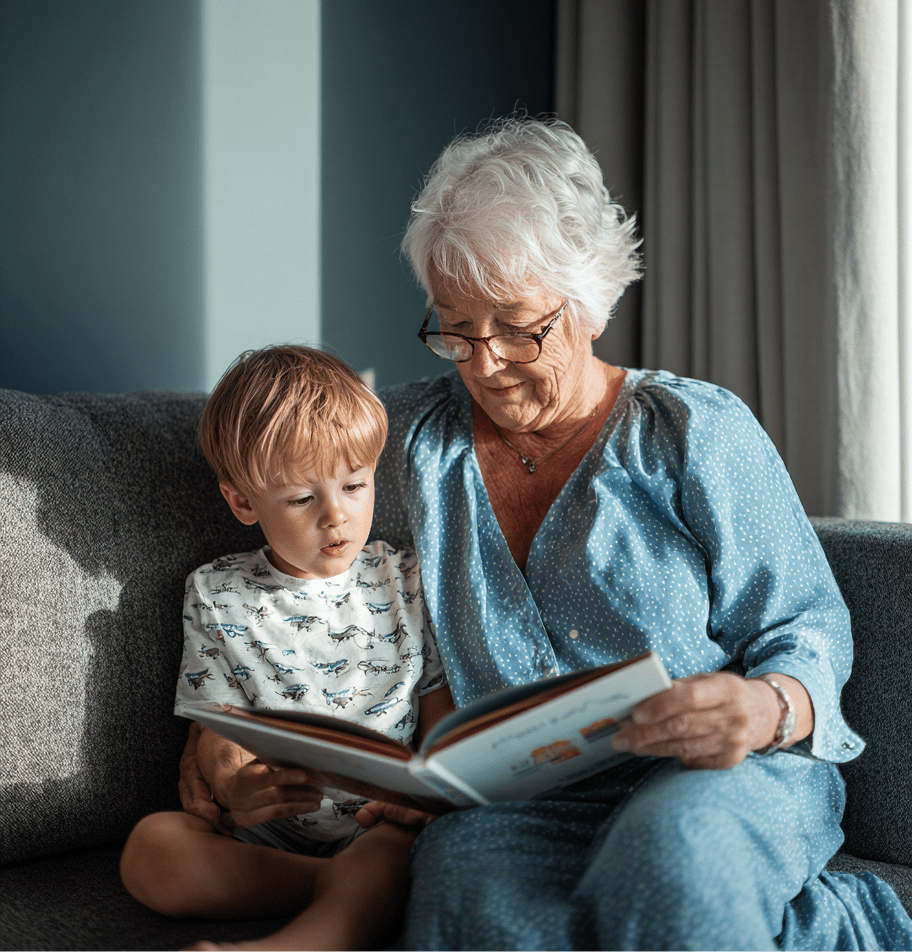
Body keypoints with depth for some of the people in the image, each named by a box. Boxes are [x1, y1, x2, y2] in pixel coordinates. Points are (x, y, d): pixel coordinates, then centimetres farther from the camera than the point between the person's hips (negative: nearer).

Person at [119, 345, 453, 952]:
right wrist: (234, 787, -21)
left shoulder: (409, 582, 9)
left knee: (411, 844, -36)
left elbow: (443, 722, 10)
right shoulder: (217, 596, 9)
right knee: (153, 846, -27)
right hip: (269, 837, 2)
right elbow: (219, 733, 5)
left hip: (385, 825, -1)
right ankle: (349, 886, -27)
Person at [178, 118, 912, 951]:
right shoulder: (407, 440, 14)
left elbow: (807, 631, 3)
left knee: (662, 857, -41)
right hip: (512, 802, 3)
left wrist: (765, 710, -22)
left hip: (722, 776, -3)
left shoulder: (696, 431, 4)